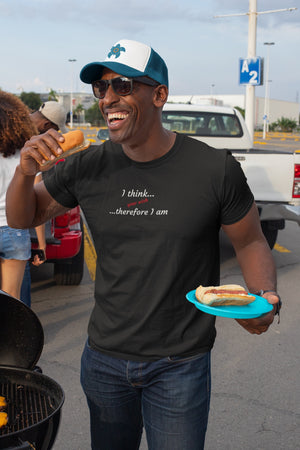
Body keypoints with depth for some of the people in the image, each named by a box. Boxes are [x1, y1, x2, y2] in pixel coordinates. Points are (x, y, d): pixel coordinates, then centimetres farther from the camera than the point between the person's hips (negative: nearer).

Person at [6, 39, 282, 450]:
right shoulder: (88, 168, -6)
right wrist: (26, 172, -15)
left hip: (180, 365, -3)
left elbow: (250, 242, -2)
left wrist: (265, 297, -21)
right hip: (104, 358, 3)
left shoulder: (215, 169, -14)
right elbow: (22, 218, 5)